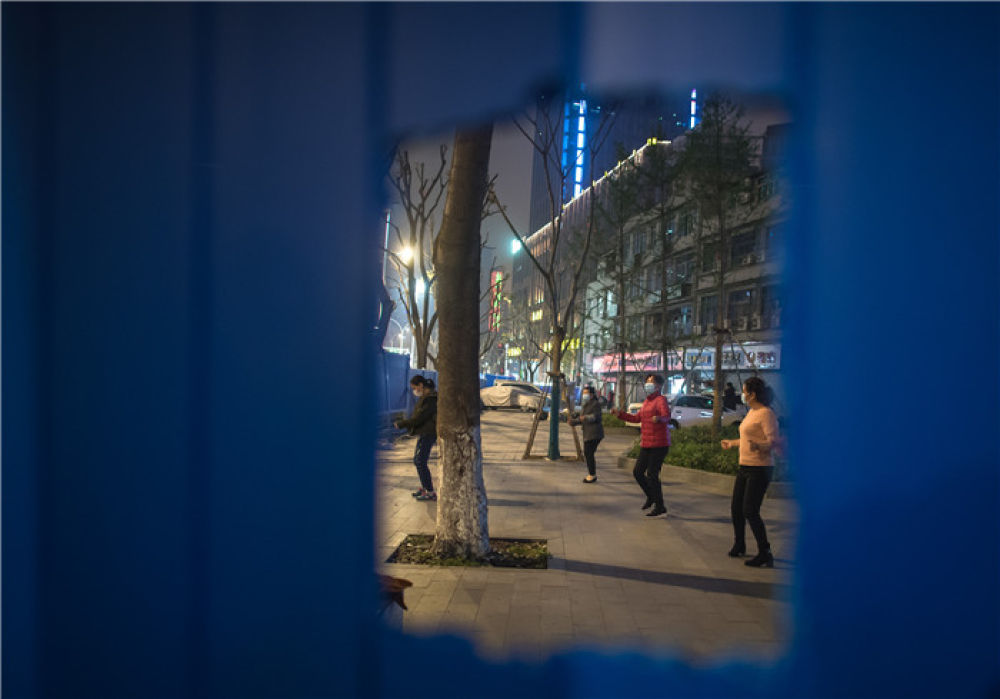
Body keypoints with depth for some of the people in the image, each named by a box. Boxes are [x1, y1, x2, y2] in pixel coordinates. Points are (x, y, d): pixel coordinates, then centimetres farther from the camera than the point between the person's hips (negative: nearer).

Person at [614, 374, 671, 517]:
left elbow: (667, 416, -28)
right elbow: (637, 418, 25)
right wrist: (620, 414, 19)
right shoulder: (647, 401, 16)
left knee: (652, 475, -7)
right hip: (646, 444, 9)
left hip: (658, 443, -9)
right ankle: (651, 496, 32)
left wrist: (659, 419, -51)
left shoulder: (661, 400, -12)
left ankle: (660, 506, 6)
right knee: (637, 472, 11)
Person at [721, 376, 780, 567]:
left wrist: (757, 445, -40)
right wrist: (733, 443, 37)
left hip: (759, 469, -9)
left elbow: (773, 441, -22)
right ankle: (739, 545, 33)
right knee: (736, 508, 14)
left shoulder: (766, 414, -15)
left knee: (750, 512, -10)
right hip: (745, 466, 9)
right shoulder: (752, 412, 14)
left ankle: (765, 555, -1)